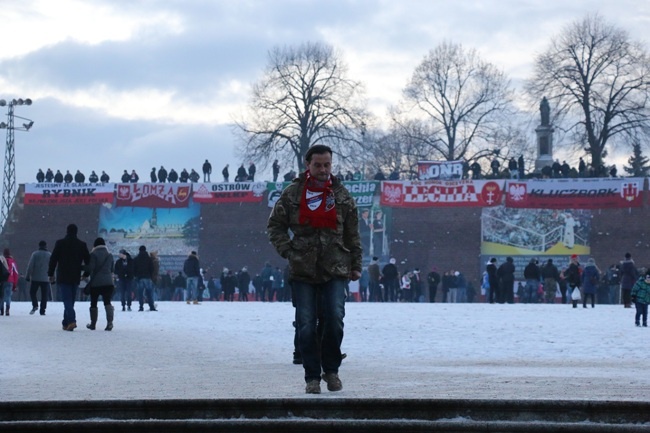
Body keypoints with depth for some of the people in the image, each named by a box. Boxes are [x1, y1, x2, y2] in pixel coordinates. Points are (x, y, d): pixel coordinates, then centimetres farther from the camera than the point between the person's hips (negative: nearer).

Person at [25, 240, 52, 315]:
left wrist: (27, 276, -1)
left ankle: (35, 305, -7)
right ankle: (42, 310, 0)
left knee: (32, 292, 13)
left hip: (35, 278, -1)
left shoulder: (35, 254, -3)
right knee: (44, 295, 5)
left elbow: (30, 266, -7)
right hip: (45, 279, 1)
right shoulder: (50, 255, 4)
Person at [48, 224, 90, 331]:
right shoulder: (82, 245, 4)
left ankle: (71, 320, -27)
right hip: (75, 277, 3)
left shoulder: (60, 243, -3)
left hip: (63, 277, -3)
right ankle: (66, 323, 17)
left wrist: (50, 274, 6)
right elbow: (87, 260, 8)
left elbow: (53, 259, -2)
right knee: (71, 300, 13)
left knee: (67, 300, -8)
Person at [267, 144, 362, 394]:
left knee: (334, 319, -11)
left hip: (335, 270, 0)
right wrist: (287, 251, -4)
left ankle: (331, 370, 9)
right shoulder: (292, 194, 2)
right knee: (307, 326, -1)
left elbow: (353, 234, 11)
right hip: (303, 270, 0)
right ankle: (312, 376, 9)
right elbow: (275, 226, 9)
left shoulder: (342, 196, 6)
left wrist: (356, 265, 10)